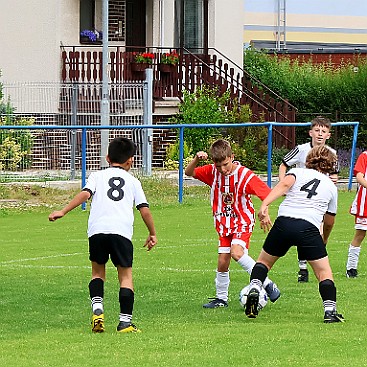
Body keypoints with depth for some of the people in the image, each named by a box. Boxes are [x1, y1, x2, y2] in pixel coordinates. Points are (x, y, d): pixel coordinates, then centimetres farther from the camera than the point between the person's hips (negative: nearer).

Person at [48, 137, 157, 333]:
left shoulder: (97, 176, 19)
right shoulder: (133, 181, 20)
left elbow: (85, 194, 1)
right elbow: (144, 210, 13)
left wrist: (63, 211, -1)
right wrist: (152, 234, 24)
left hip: (97, 229, 1)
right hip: (122, 230, -1)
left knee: (98, 271, 19)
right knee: (125, 274, 8)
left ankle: (97, 309, -4)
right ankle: (125, 321, -1)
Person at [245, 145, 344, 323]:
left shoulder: (297, 172, 21)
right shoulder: (331, 186, 24)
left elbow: (284, 184, -5)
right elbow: (329, 223, 31)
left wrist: (264, 205, -17)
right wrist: (324, 240, 52)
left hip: (284, 222, 1)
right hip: (309, 227, -1)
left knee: (264, 260, 22)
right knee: (324, 272, 9)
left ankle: (254, 288, -1)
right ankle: (330, 311, -4)